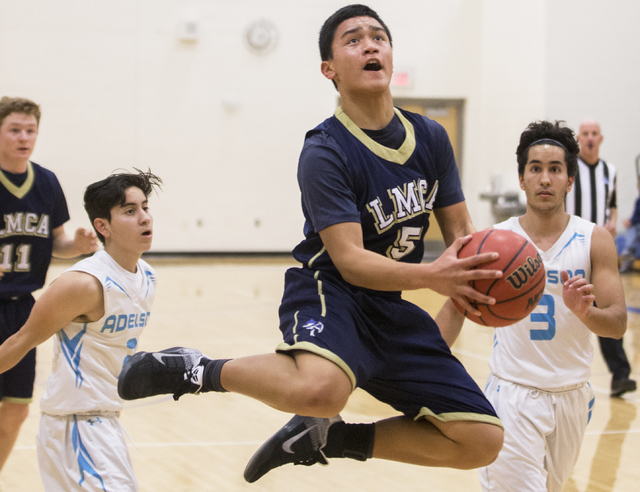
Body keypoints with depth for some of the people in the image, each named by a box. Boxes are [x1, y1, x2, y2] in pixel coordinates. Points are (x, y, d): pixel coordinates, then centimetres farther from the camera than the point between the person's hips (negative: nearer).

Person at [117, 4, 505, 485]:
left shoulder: (431, 137, 5)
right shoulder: (324, 152, -15)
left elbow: (460, 230, 12)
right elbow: (350, 261, -21)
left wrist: (468, 278, -10)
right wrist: (432, 275, -35)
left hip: (390, 309, 7)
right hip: (329, 290, -7)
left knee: (483, 440, -1)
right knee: (320, 388, -42)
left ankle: (326, 435, 12)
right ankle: (196, 370, -13)